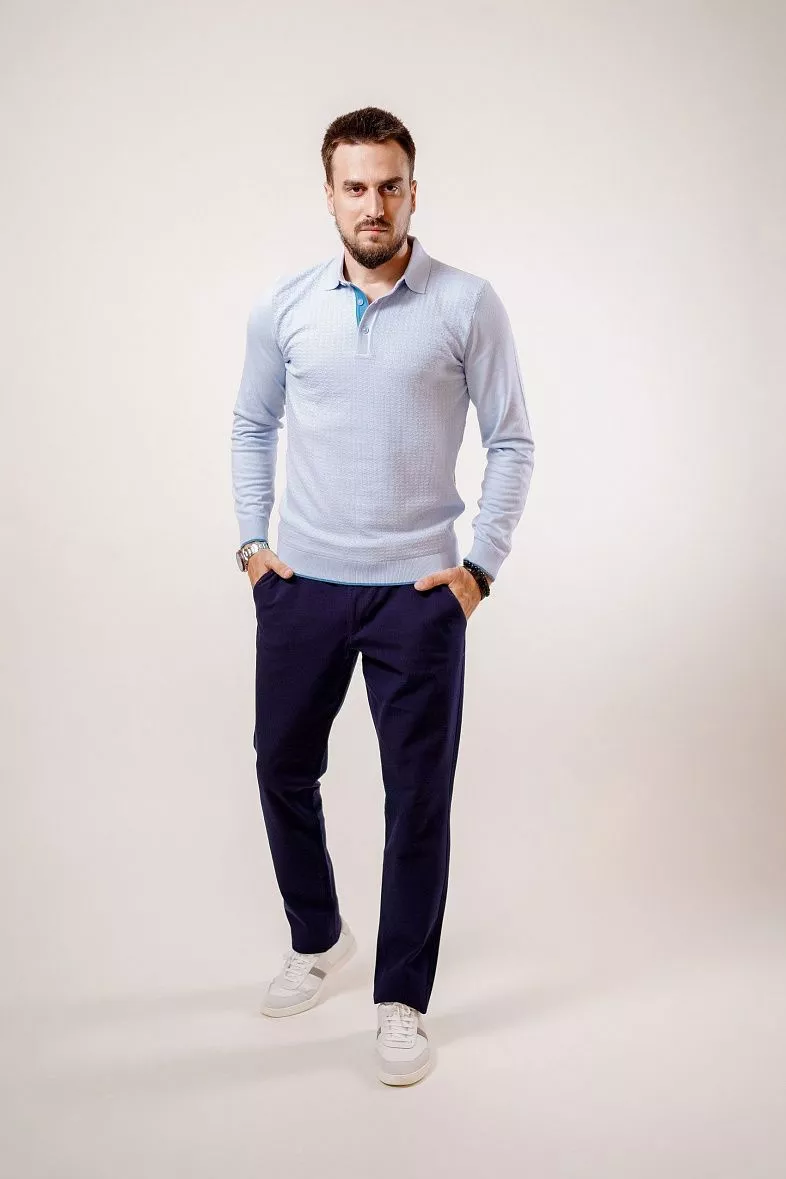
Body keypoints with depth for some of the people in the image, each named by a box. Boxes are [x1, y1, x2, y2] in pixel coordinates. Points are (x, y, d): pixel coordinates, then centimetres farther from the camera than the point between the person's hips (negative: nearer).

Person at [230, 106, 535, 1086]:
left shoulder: (468, 305, -5)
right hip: (302, 583, 3)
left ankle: (402, 1000, 20)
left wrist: (481, 565, -8)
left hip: (419, 591, -3)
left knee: (418, 795, 3)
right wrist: (251, 540, 5)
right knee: (283, 767, 14)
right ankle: (316, 940, 39)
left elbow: (512, 442, -2)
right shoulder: (282, 307, 2)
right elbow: (251, 427, 13)